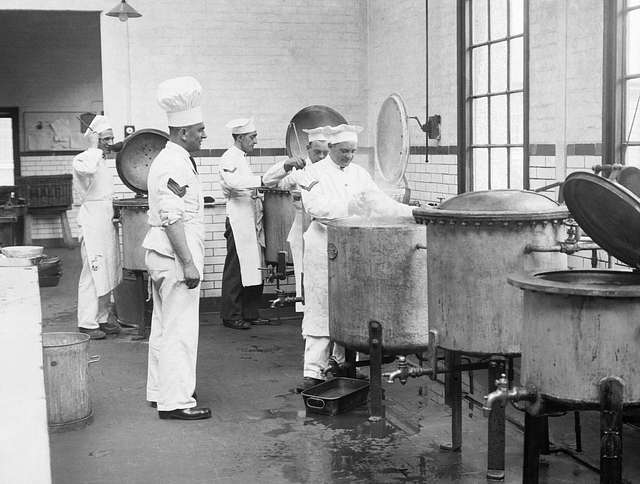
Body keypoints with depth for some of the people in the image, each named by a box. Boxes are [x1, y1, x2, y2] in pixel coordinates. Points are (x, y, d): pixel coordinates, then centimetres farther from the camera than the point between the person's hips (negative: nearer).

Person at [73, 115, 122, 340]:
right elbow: (87, 169, -37)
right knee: (93, 272, -8)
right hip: (92, 221, -9)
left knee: (108, 272, 11)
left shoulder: (102, 160, 17)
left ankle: (102, 318, 20)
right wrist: (94, 148, -23)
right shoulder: (82, 159, -11)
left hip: (107, 220, 9)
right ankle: (87, 323, -2)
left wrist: (114, 212, 19)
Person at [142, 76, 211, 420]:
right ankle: (176, 401, 1)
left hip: (162, 255, 11)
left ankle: (160, 392, 27)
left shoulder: (170, 160, 16)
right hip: (175, 255, -11)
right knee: (179, 330, -5)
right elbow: (172, 219, -23)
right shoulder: (174, 165, -17)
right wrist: (188, 263, -23)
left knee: (163, 327, 16)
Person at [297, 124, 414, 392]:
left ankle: (344, 360, 17)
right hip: (324, 247, -5)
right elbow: (315, 207, -14)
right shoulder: (315, 173, 0)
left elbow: (380, 202, 7)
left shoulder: (359, 174, 14)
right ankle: (314, 370, -4)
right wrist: (348, 206, -22)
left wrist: (411, 212, -6)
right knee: (320, 308, -6)